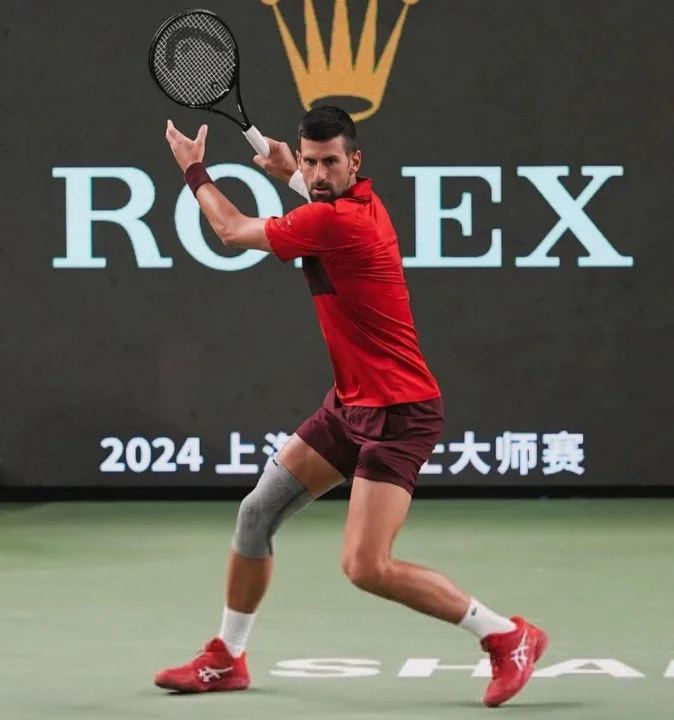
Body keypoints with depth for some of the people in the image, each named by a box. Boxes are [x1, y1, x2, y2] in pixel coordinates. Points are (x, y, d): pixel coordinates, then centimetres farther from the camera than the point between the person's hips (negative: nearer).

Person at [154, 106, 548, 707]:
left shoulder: (335, 222, -22)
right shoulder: (362, 199, 6)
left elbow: (233, 231, -8)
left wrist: (193, 169, 8)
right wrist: (292, 174, 28)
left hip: (399, 413, -10)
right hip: (352, 404, 10)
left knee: (366, 567, -18)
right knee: (257, 514, 11)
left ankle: (507, 636, -5)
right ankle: (227, 659, 25)